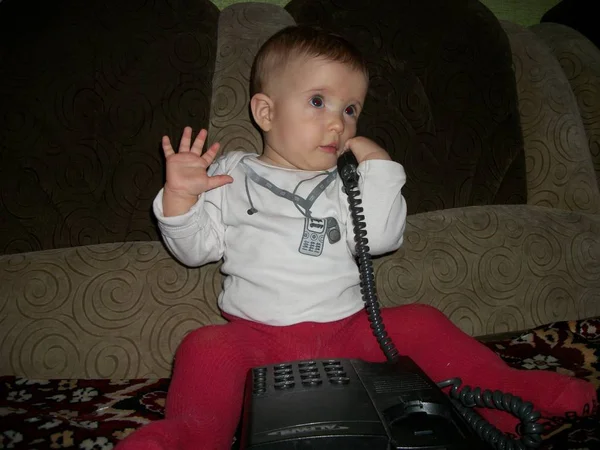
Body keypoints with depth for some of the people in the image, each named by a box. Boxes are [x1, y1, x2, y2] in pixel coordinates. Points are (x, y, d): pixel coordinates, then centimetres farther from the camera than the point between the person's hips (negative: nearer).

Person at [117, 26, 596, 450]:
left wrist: (378, 165, -5)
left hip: (348, 330, 2)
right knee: (206, 349, -29)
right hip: (256, 333, -1)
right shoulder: (231, 175, 7)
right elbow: (196, 248, 5)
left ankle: (509, 392, -2)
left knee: (421, 325, -10)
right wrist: (180, 198, -13)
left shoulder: (349, 182, 11)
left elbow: (380, 239, -4)